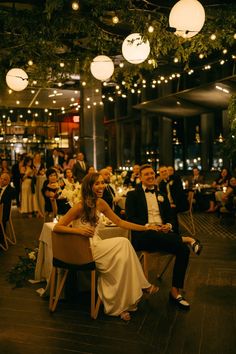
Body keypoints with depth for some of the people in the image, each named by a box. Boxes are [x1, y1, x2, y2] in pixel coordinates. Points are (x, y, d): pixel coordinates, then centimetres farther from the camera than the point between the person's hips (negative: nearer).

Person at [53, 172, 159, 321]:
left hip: (96, 246, 6)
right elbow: (57, 227, -16)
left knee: (121, 257, -21)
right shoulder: (80, 206, -15)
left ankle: (119, 305, -7)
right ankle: (143, 285, -8)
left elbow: (119, 222, 11)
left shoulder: (101, 203, 4)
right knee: (123, 243, -22)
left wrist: (145, 228, 6)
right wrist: (79, 230, -32)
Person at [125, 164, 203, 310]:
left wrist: (169, 225, -5)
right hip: (144, 235, -4)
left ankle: (175, 291, -14)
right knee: (152, 235, -40)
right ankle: (187, 239, -20)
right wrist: (148, 226, -17)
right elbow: (130, 218, -2)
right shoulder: (133, 195, 11)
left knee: (183, 249, -24)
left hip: (163, 233, 4)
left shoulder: (162, 196, 25)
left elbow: (171, 217, 19)